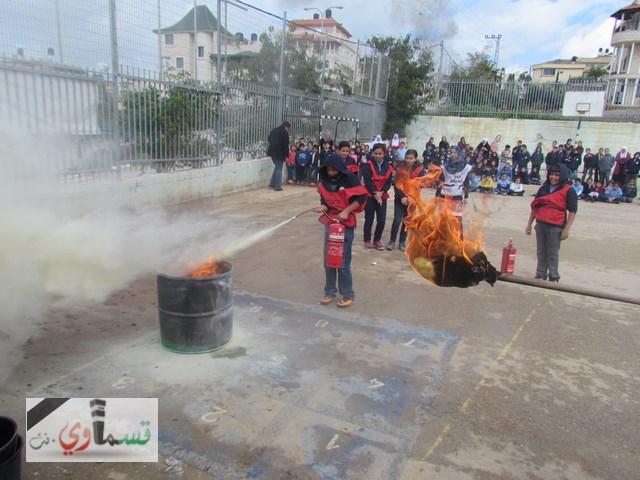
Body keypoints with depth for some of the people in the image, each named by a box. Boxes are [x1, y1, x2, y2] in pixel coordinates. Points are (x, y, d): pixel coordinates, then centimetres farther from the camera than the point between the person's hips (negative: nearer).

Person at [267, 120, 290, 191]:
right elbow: (286, 145, -13)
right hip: (279, 153, -7)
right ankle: (278, 186, 0)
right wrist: (286, 155, -8)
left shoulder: (274, 130, 9)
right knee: (279, 169, 0)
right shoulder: (285, 133, -12)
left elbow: (268, 139, 19)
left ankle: (272, 183, 22)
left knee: (277, 167, 22)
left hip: (272, 152, 7)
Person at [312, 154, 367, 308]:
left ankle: (348, 295, 15)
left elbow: (362, 197, -10)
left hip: (346, 225, -5)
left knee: (343, 263, -2)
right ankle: (330, 292, 25)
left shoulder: (350, 179, -10)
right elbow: (325, 201, 7)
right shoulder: (324, 182, 3)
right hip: (329, 224, 5)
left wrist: (346, 211, -17)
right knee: (328, 261, 10)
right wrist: (322, 207, -16)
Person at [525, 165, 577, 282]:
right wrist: (529, 224, 15)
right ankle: (540, 275, 22)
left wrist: (566, 229, -14)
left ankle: (553, 277, 14)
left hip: (555, 227, -5)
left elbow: (573, 211, -8)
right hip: (540, 225, 5)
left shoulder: (568, 191, -4)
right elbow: (535, 206, 16)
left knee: (553, 254, 2)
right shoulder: (544, 188, 12)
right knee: (541, 252, 12)